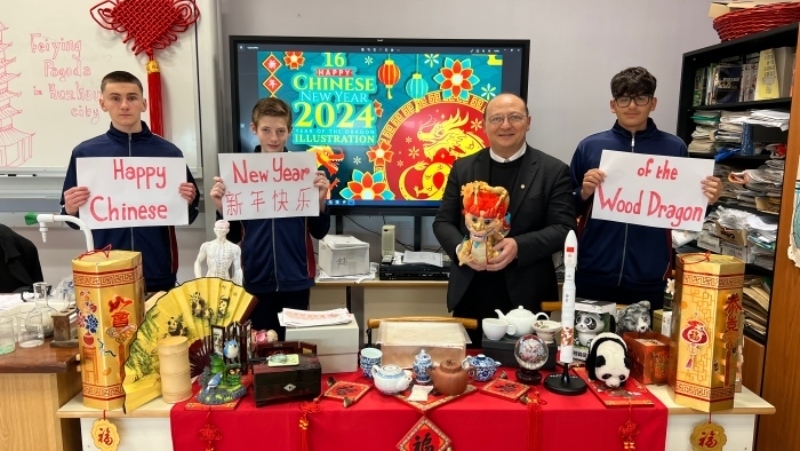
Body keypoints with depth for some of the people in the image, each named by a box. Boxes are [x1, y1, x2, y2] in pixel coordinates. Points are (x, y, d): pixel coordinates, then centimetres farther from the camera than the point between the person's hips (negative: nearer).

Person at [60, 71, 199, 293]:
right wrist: (70, 209, -12)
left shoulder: (168, 152, 1)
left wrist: (187, 202, -13)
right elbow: (75, 220, 8)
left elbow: (187, 217, 7)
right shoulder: (85, 152, 2)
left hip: (159, 274, 0)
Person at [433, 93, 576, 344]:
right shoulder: (463, 168, 8)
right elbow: (443, 222, 7)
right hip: (470, 297, 2)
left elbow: (564, 228, -5)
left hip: (526, 297, -2)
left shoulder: (553, 171, 1)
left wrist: (519, 246, -20)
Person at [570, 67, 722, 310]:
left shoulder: (674, 148, 3)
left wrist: (706, 199, -10)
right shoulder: (590, 146, 2)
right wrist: (584, 193, -13)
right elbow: (569, 209, 7)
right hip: (594, 274, 0)